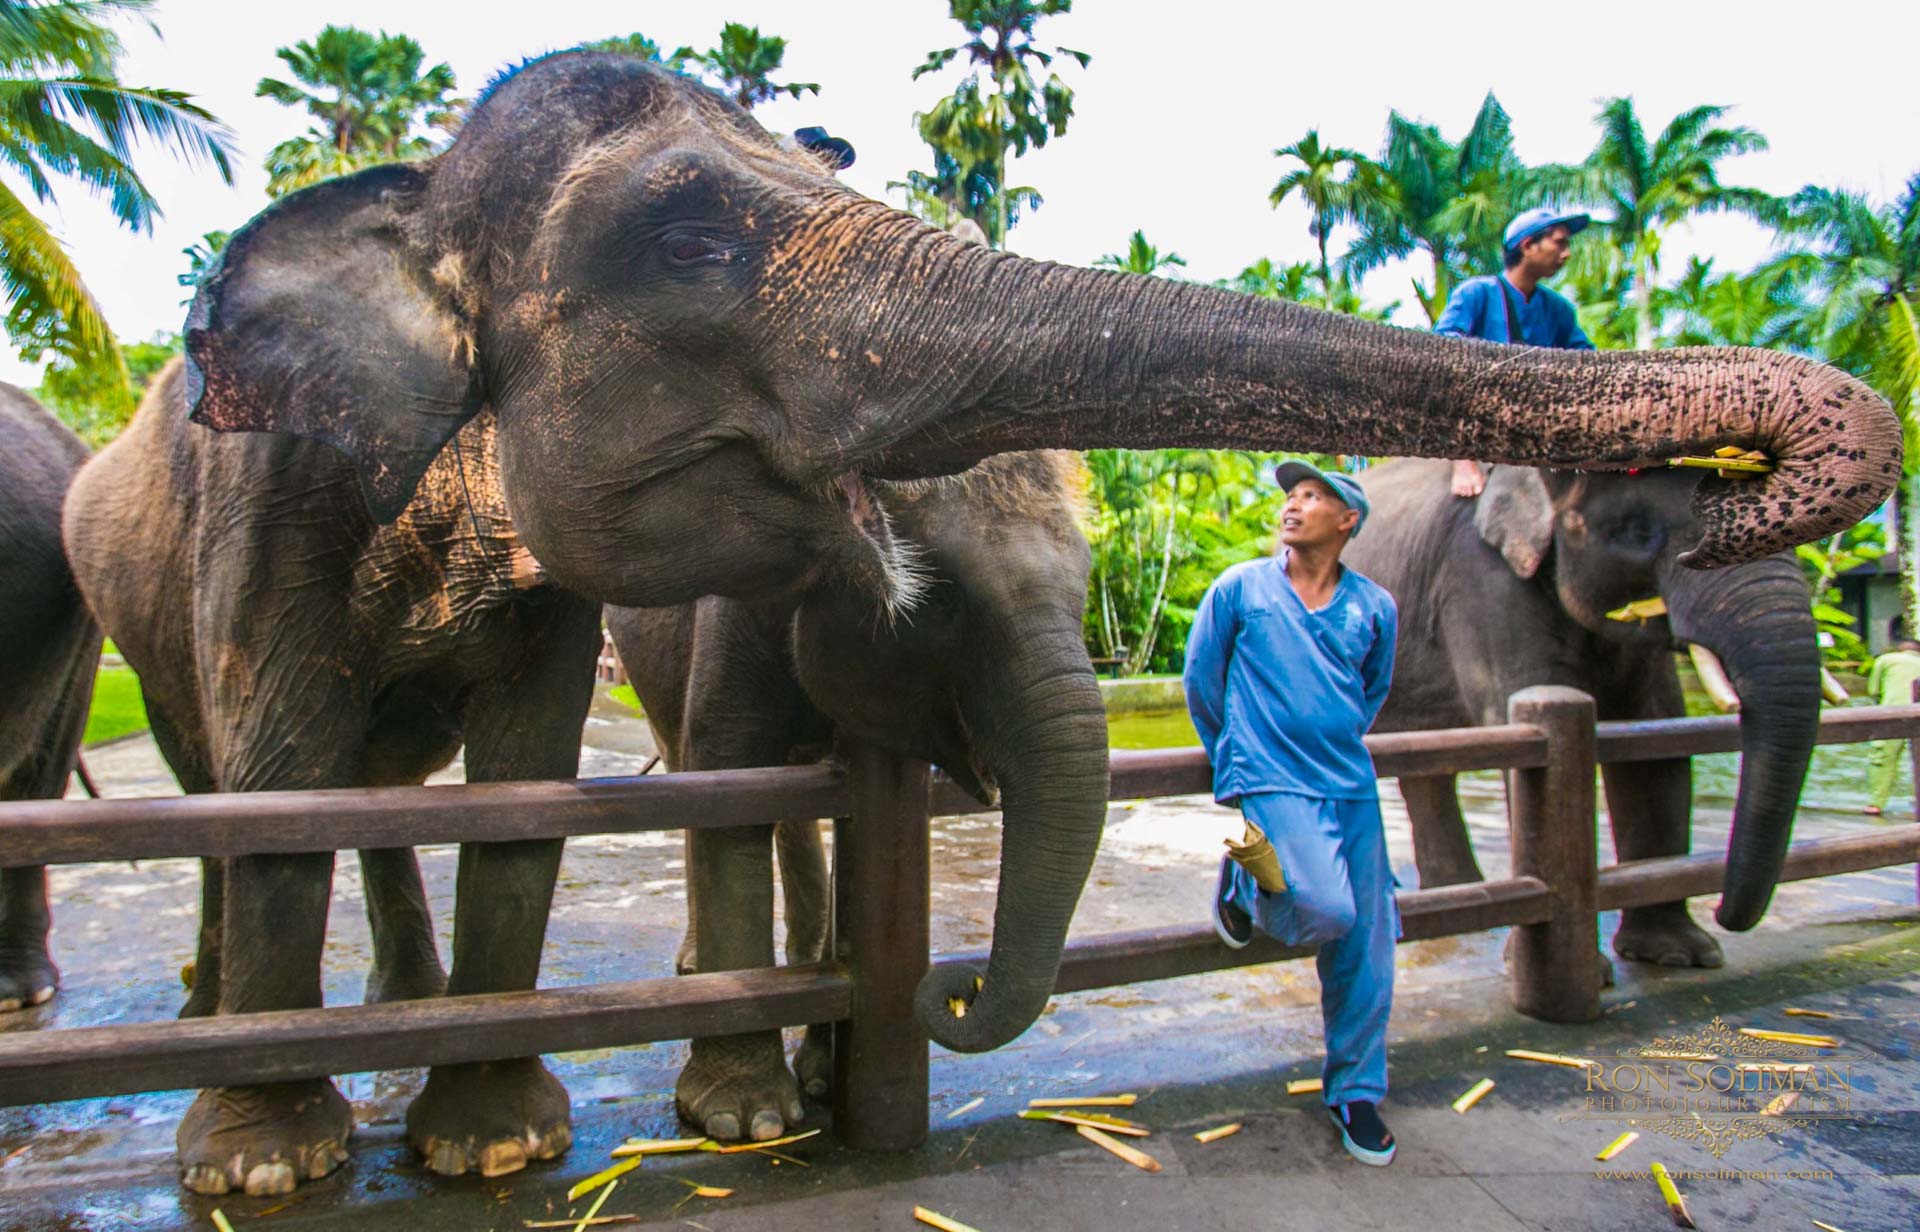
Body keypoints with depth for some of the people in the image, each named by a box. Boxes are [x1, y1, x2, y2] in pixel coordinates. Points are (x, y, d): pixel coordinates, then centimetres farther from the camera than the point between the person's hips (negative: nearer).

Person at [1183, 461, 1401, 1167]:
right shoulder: (1239, 588, 0)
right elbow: (1200, 682, 9)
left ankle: (1355, 1092, 23)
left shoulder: (1373, 607, 8)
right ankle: (1243, 883, 9)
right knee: (1327, 909, -24)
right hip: (1269, 784, -4)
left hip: (1352, 789, 4)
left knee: (1367, 951, 4)